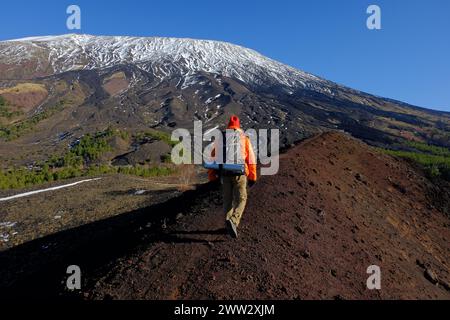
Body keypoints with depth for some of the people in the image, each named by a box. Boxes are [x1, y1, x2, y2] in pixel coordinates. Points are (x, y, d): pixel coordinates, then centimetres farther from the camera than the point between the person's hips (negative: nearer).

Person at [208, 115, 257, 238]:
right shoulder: (244, 139, 3)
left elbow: (213, 157, 3)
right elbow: (251, 159, 0)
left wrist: (212, 176, 8)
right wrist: (252, 177, 8)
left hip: (224, 174, 2)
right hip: (239, 173, -2)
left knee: (227, 200, 16)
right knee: (240, 200, 5)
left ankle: (230, 226, 20)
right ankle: (233, 221, -19)